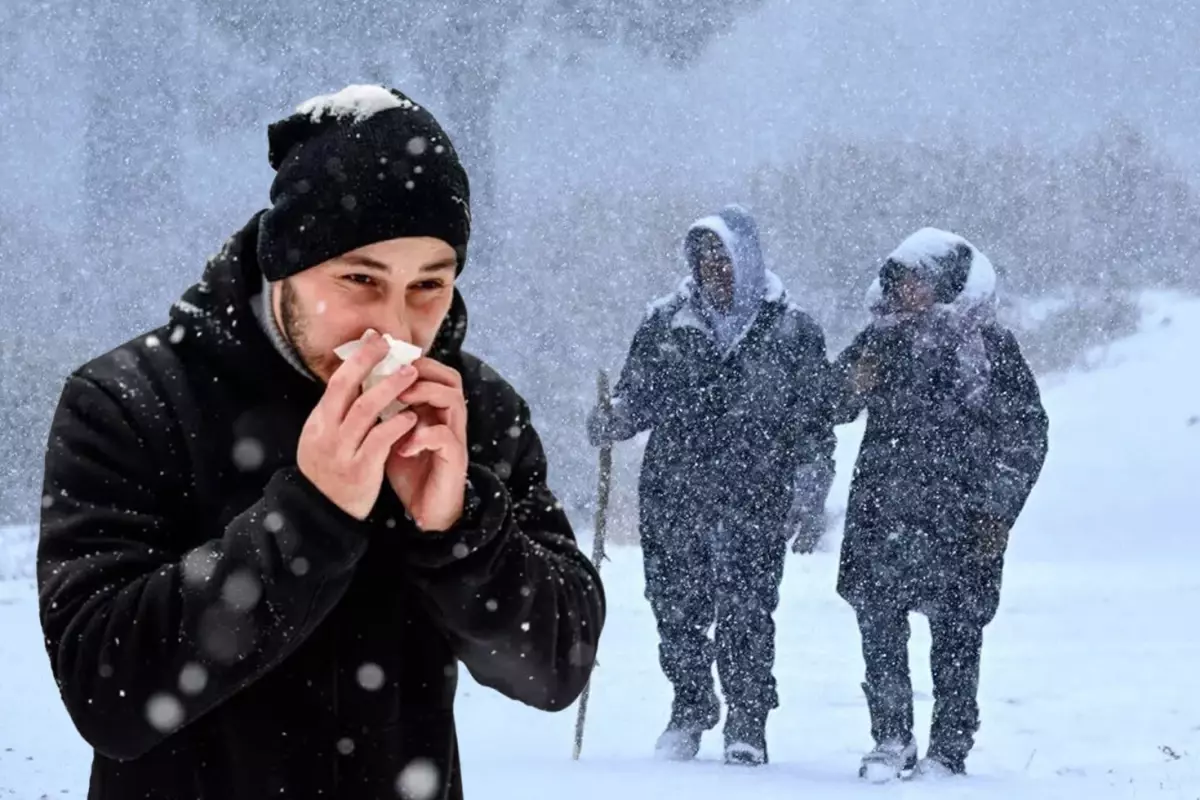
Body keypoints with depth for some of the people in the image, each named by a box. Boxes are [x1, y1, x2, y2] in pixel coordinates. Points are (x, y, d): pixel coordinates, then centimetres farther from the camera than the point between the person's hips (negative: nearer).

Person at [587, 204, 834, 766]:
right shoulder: (666, 324, 10)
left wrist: (812, 487, -1)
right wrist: (611, 421, -8)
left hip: (754, 500, -2)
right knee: (677, 608, 4)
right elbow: (638, 395, 14)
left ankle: (747, 724, 4)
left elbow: (814, 418, 7)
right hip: (672, 494, 2)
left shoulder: (791, 332, 5)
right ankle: (690, 709, 23)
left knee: (745, 612, -7)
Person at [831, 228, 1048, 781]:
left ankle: (950, 748, 11)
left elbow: (1026, 432, 1)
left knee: (956, 630, 1)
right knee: (877, 621, -5)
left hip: (960, 514, -3)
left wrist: (999, 507, -4)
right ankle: (891, 740, 5)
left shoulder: (989, 345, -1)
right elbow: (831, 409, 15)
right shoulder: (881, 337, 9)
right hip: (883, 510, 3)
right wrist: (853, 383, -8)